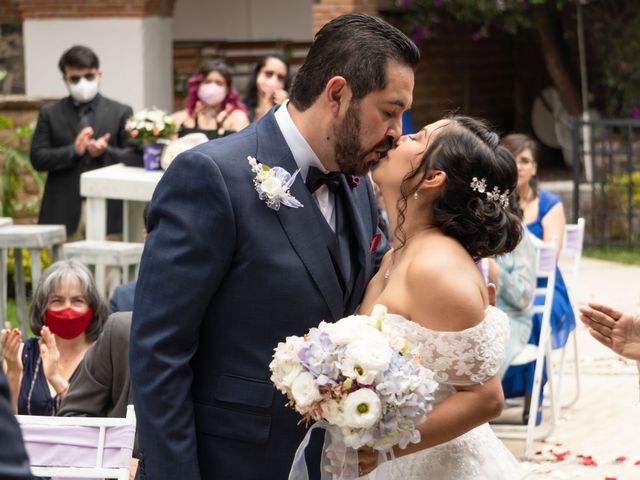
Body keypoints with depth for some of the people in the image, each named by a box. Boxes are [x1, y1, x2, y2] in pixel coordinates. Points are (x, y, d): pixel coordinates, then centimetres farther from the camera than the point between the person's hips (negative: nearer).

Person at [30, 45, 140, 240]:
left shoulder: (121, 113, 9)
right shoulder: (50, 113, 11)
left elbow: (136, 158, 3)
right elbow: (37, 158, 3)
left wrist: (105, 152, -15)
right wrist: (73, 151, -12)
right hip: (64, 213, 1)